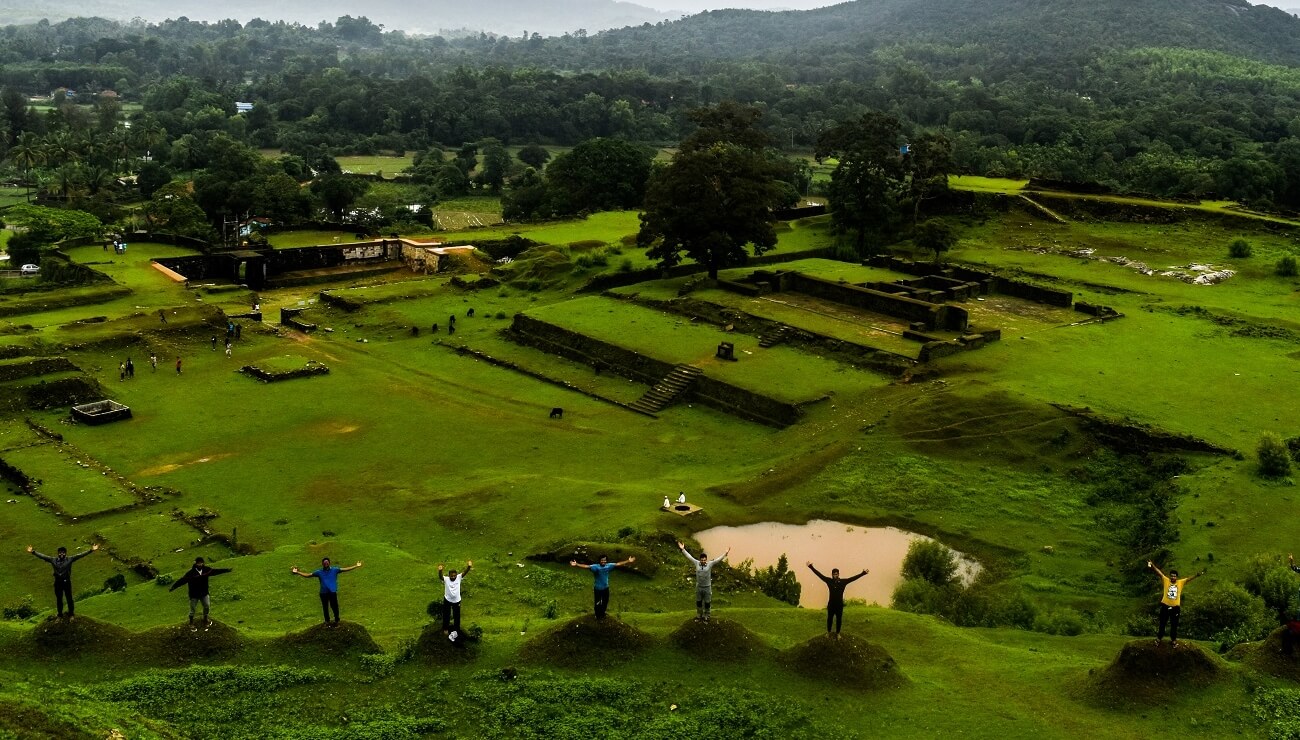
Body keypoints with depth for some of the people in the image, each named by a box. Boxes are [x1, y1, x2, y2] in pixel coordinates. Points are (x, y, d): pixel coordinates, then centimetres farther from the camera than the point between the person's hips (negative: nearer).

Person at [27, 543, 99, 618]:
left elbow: (80, 555, -11)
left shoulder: (70, 559, -4)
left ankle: (71, 614, 20)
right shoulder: (53, 560, 2)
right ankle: (60, 614, 28)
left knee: (69, 598, 6)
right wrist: (33, 552, -2)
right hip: (58, 582, 2)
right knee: (59, 599, 14)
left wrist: (91, 550, -19)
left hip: (67, 582, -2)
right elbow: (43, 556, 4)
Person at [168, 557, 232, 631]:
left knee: (207, 606, 18)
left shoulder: (206, 569, -10)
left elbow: (216, 571, 3)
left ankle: (205, 619, 45)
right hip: (194, 595, -4)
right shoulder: (190, 573, -23)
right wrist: (173, 587, -36)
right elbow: (182, 580, -28)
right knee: (192, 609, 10)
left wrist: (226, 570, 9)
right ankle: (191, 623, 32)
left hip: (204, 593, 4)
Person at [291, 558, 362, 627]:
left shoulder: (335, 569, -4)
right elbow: (308, 575, 1)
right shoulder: (319, 572, -2)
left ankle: (336, 621, 25)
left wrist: (356, 566, -10)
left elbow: (345, 569, -4)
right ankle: (327, 621, 34)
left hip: (333, 592, -2)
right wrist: (297, 572, -6)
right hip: (323, 593, 2)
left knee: (334, 606, 4)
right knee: (325, 607, 14)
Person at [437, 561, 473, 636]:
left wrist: (469, 567, -54)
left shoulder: (459, 577, -17)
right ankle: (445, 628, 41)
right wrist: (440, 570, -65)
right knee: (446, 615, 18)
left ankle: (456, 630, 32)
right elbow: (440, 576, -41)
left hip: (457, 600, 1)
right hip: (447, 600, -1)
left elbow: (465, 573, -32)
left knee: (457, 616, 13)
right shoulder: (446, 579, -22)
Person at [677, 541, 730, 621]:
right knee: (698, 603, 17)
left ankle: (705, 617, 26)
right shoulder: (696, 563, -6)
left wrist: (725, 554, -29)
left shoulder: (710, 564, -11)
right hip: (698, 587, 2)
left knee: (707, 604, 10)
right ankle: (699, 616, 35)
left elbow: (718, 560, -17)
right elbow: (689, 556, -3)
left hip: (707, 587, -2)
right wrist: (683, 549, -5)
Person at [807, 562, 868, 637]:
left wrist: (863, 573, -12)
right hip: (831, 604, 0)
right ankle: (828, 632, 30)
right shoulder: (829, 581, -6)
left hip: (840, 604, 0)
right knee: (829, 619, 11)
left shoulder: (843, 581, -5)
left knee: (839, 620, 10)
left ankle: (837, 633, 27)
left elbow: (854, 578, -7)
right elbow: (819, 574, -8)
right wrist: (811, 567, -14)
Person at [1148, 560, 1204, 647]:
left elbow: (1189, 578, -4)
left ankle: (1173, 640, 28)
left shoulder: (1180, 582, 1)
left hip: (1175, 607, 1)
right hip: (1165, 606, -1)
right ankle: (1159, 638, 28)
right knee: (1162, 623, 12)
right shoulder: (1166, 580, -3)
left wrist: (1197, 575, -19)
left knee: (1174, 625, 13)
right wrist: (1152, 565, -23)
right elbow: (1159, 572, -11)